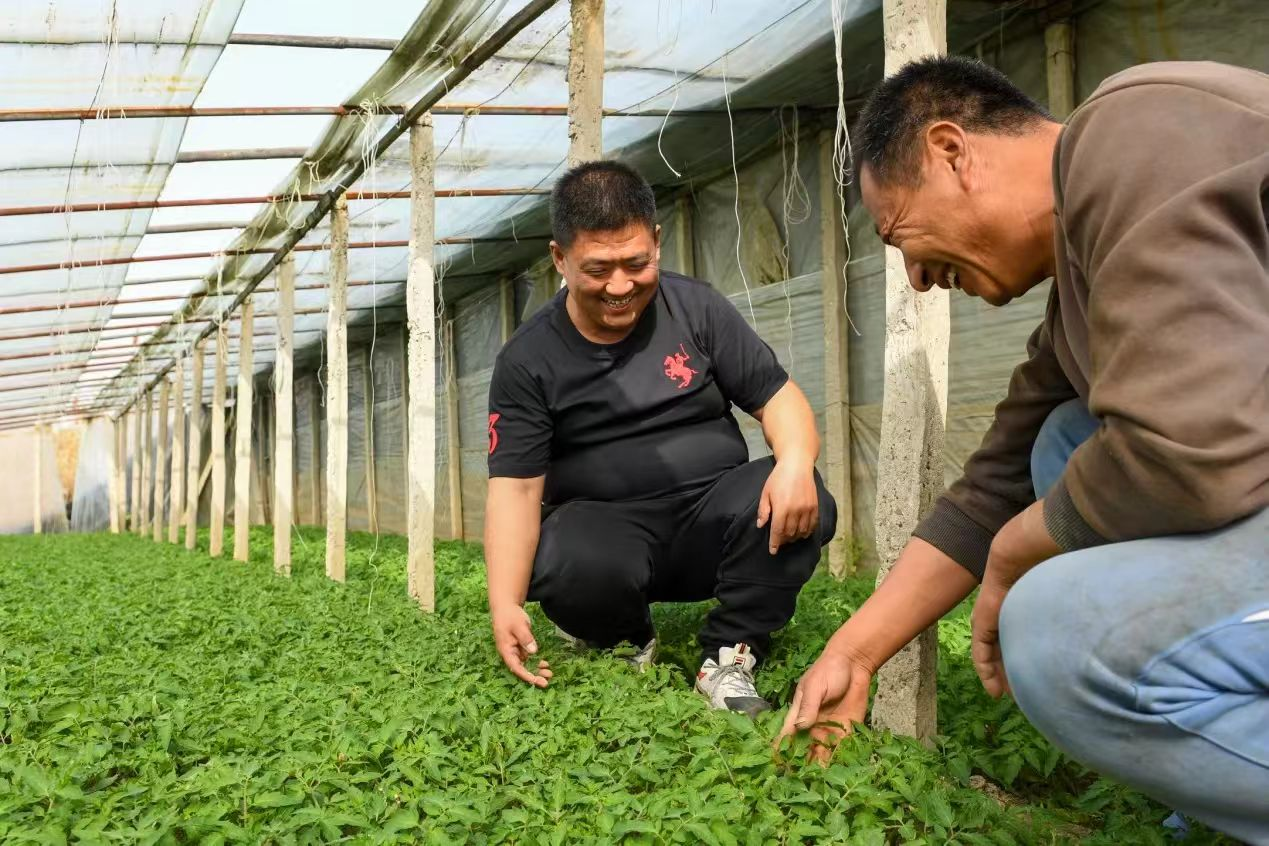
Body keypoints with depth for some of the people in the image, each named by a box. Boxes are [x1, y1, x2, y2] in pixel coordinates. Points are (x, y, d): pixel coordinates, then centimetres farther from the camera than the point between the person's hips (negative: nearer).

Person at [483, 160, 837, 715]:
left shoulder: (695, 308, 2)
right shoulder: (528, 360, -2)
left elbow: (777, 397, 1)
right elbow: (516, 486, -7)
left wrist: (796, 462, -23)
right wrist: (505, 603, -22)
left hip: (710, 509, 2)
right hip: (603, 522, -1)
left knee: (798, 506, -28)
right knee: (577, 563, -35)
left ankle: (727, 659, -7)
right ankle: (624, 646, 1)